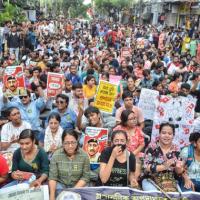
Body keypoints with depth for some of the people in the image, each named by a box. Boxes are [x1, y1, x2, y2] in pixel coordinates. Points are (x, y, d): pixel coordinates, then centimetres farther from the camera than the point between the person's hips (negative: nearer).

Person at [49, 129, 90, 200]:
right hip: (60, 184, 1)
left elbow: (85, 177, -7)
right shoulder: (56, 155, -9)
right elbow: (52, 177, -7)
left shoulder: (84, 156, -10)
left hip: (78, 185, -1)